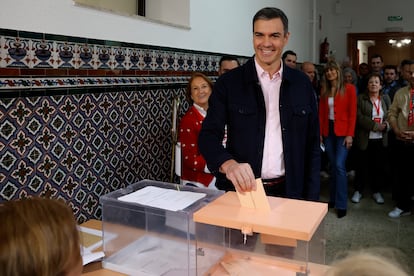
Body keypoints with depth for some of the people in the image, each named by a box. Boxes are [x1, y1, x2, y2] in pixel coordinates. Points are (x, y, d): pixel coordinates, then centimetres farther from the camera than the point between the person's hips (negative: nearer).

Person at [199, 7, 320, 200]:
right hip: (241, 190, -2)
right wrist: (229, 164, -32)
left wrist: (311, 200, -1)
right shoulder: (229, 83, -6)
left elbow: (312, 146, 5)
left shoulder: (302, 84, 2)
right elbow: (209, 135, -11)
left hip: (289, 192, 2)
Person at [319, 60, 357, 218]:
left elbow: (352, 113, -6)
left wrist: (350, 134, -12)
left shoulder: (349, 89, -3)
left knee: (339, 166, -11)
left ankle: (341, 205, -2)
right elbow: (321, 113, 8)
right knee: (333, 166, 9)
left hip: (343, 131, -4)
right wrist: (320, 133, 1)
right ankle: (333, 199, 19)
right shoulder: (324, 90, 10)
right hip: (328, 131, 4)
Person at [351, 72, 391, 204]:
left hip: (381, 139, 3)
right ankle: (358, 191, 20)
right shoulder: (360, 98, -2)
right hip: (365, 139, -3)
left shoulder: (386, 98, 10)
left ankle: (376, 191, 24)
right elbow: (359, 117, -11)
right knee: (362, 166, 6)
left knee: (379, 166, 8)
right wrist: (375, 126, -17)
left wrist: (387, 125, -14)